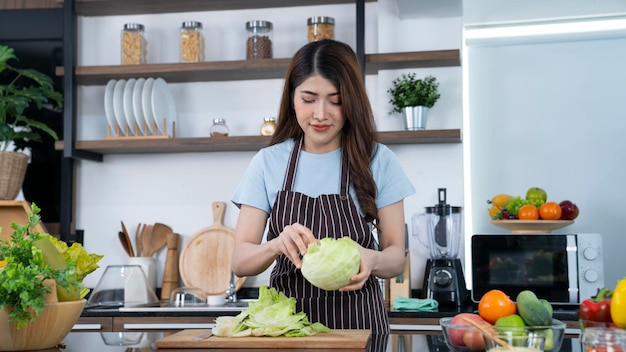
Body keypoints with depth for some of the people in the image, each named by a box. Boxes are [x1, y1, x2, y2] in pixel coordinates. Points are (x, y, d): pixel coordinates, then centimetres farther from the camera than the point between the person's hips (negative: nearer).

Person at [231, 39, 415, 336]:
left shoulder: (378, 161, 2)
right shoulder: (267, 163, 3)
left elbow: (396, 258, 2)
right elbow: (240, 262, -2)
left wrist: (371, 260, -21)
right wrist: (276, 245, -23)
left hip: (358, 322, 0)